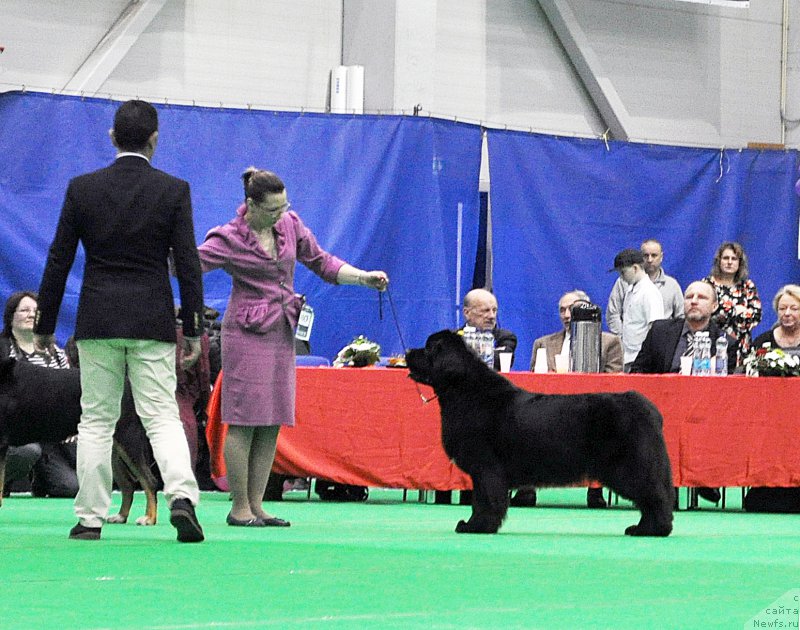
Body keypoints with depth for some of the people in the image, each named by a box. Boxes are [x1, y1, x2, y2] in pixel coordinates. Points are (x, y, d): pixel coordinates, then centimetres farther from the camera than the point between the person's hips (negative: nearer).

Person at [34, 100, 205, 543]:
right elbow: (188, 264, -3)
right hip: (153, 322, -1)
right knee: (163, 417, 1)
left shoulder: (82, 189, 0)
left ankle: (90, 518, 6)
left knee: (96, 421, 7)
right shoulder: (174, 191, -3)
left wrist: (45, 325, 11)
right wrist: (193, 330, 3)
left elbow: (59, 261, 3)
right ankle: (182, 496, -19)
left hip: (97, 322, 1)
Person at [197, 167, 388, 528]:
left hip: (282, 334, 7)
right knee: (245, 420, -7)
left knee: (272, 424, 6)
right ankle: (239, 508, -2)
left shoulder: (290, 224, 7)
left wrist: (364, 278, 6)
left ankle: (256, 505, 11)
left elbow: (320, 261, 17)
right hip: (247, 335, -7)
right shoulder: (230, 239, -10)